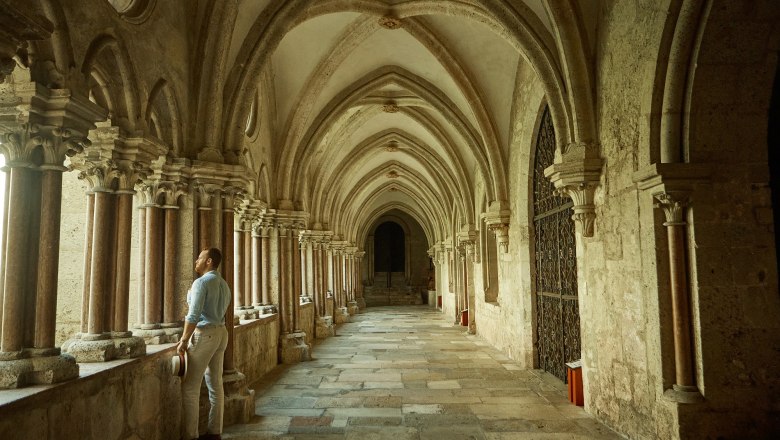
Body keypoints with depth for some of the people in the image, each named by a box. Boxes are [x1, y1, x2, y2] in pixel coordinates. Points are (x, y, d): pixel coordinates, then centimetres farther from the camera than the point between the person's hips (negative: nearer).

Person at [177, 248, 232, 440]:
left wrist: (184, 340, -17)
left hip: (204, 334, -9)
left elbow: (193, 314, -20)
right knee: (215, 384, 10)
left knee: (190, 387, -4)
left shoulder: (201, 282, -12)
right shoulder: (223, 284, 15)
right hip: (221, 332, 9)